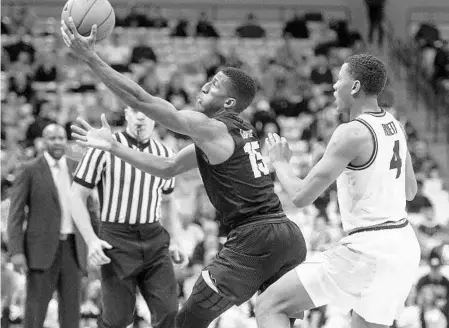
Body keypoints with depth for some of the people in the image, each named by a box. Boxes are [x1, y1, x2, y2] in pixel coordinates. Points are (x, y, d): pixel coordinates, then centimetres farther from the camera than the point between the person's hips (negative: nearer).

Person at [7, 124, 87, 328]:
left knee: (71, 310, 3)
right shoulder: (29, 171, -3)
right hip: (42, 249, -4)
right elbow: (16, 215, -5)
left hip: (72, 248, 4)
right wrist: (16, 252, -14)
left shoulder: (76, 168, 10)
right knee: (35, 311, -4)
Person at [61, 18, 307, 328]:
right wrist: (113, 146, 23)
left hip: (255, 238, -9)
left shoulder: (211, 128, -5)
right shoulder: (238, 130, 21)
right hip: (290, 237, 9)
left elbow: (141, 99, -7)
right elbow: (169, 168, 25)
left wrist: (91, 57, -3)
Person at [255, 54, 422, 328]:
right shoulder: (395, 126, 10)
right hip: (405, 246, 9)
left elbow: (301, 196, -14)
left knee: (269, 306, -4)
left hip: (368, 250, -9)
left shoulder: (352, 133, -15)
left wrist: (280, 162, 4)